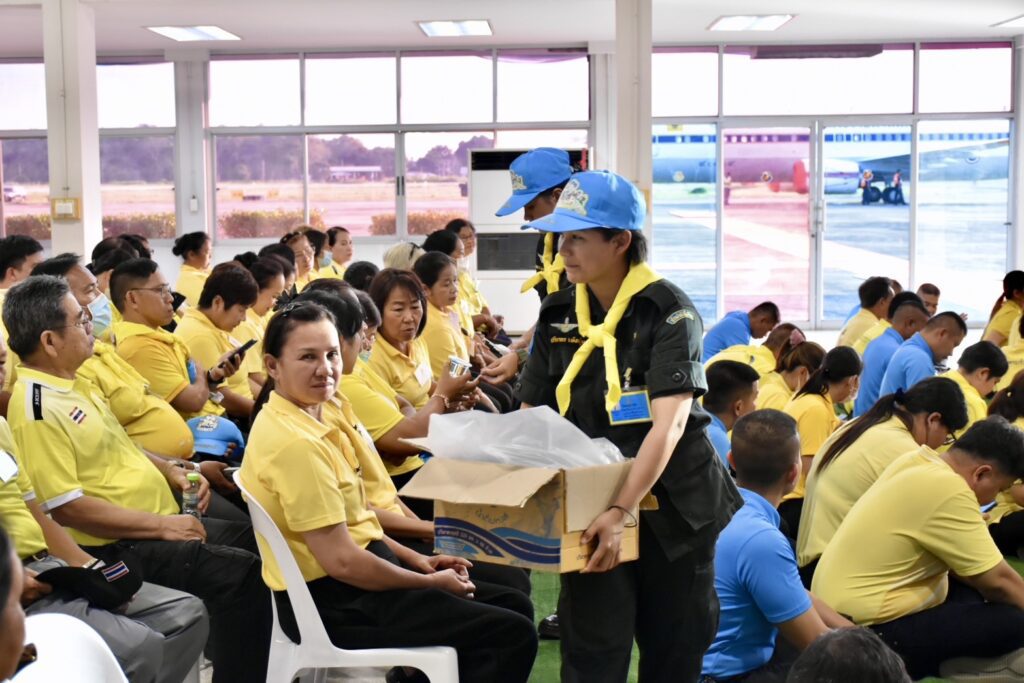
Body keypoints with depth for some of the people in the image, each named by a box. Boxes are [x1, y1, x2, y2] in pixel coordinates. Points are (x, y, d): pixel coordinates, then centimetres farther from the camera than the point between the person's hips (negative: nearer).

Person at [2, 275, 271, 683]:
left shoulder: (70, 383, 11)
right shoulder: (37, 409, -20)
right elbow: (66, 508, -24)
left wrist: (170, 471, 7)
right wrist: (162, 524, -20)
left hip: (161, 524, 10)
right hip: (117, 549, -10)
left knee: (256, 542, 14)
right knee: (241, 573, -21)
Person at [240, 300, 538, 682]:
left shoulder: (305, 421, 8)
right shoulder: (295, 443, -24)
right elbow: (341, 560, -24)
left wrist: (415, 559, 9)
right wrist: (431, 583, -12)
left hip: (346, 585, 10)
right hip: (337, 602, -10)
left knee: (514, 607, 13)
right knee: (514, 635, -10)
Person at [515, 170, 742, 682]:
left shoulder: (669, 311, -13)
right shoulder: (557, 313, 3)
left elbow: (668, 425, -23)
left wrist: (621, 511, -33)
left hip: (671, 505, -3)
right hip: (593, 506, 3)